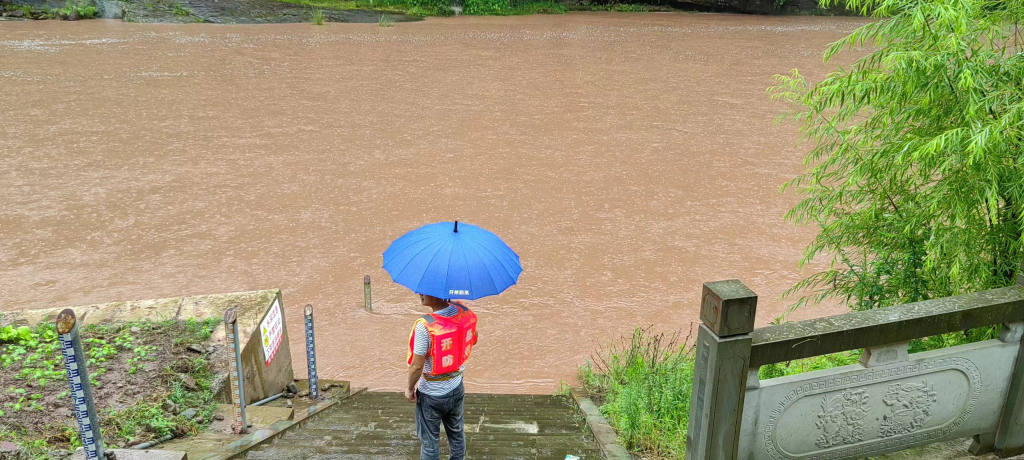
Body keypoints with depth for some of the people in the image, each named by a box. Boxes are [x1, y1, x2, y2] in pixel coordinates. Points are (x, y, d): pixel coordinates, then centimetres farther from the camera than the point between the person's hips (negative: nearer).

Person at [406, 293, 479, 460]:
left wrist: (410, 388, -6)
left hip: (431, 394, -5)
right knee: (457, 435, 24)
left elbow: (417, 366, -24)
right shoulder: (463, 312, -13)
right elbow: (473, 340, 6)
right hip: (456, 389, 5)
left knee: (430, 442, 15)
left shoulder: (425, 325, -30)